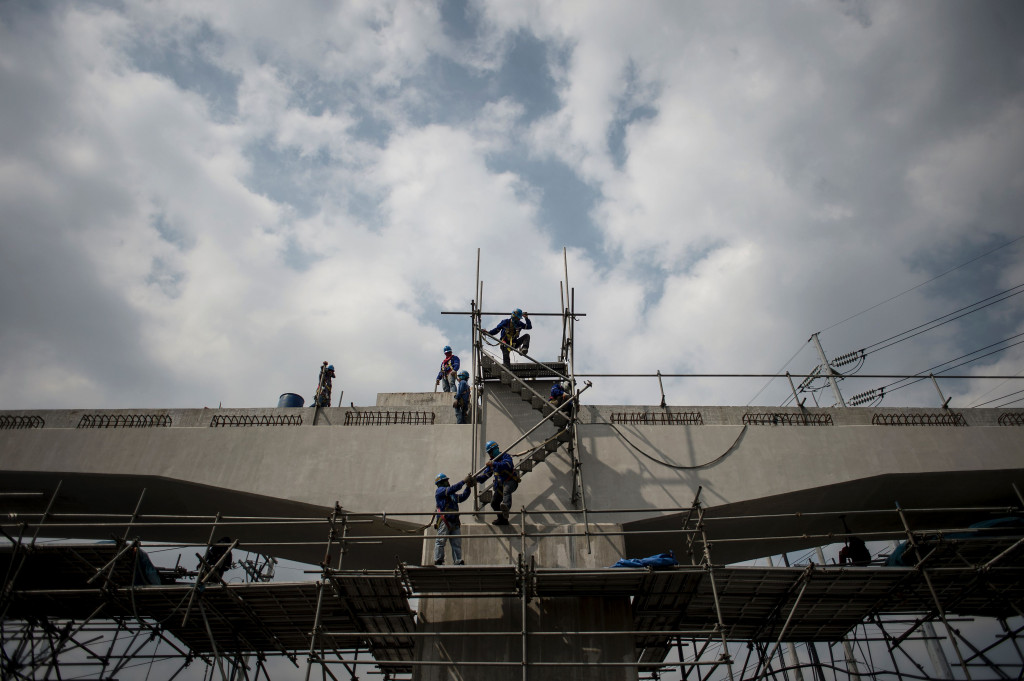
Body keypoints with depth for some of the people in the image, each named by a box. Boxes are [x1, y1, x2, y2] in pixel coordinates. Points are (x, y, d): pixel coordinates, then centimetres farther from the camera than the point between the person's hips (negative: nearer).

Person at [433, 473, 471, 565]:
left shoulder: (452, 494, 26)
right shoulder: (439, 491, 1)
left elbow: (462, 497, 24)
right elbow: (452, 489, -13)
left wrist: (468, 487, 11)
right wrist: (464, 481, -11)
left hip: (455, 522, 8)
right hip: (444, 521, -8)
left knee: (457, 543, 4)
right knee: (440, 541, -9)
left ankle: (458, 562, 6)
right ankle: (438, 561, -7)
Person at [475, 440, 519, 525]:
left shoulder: (506, 456, -6)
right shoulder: (492, 461, 18)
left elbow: (506, 465, -30)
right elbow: (486, 474, 20)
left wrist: (494, 464, -38)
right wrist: (476, 478, 4)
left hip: (510, 481, -9)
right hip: (500, 484, 9)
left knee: (506, 491, -40)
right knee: (494, 502, 9)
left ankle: (506, 506, -69)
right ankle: (502, 519, 25)